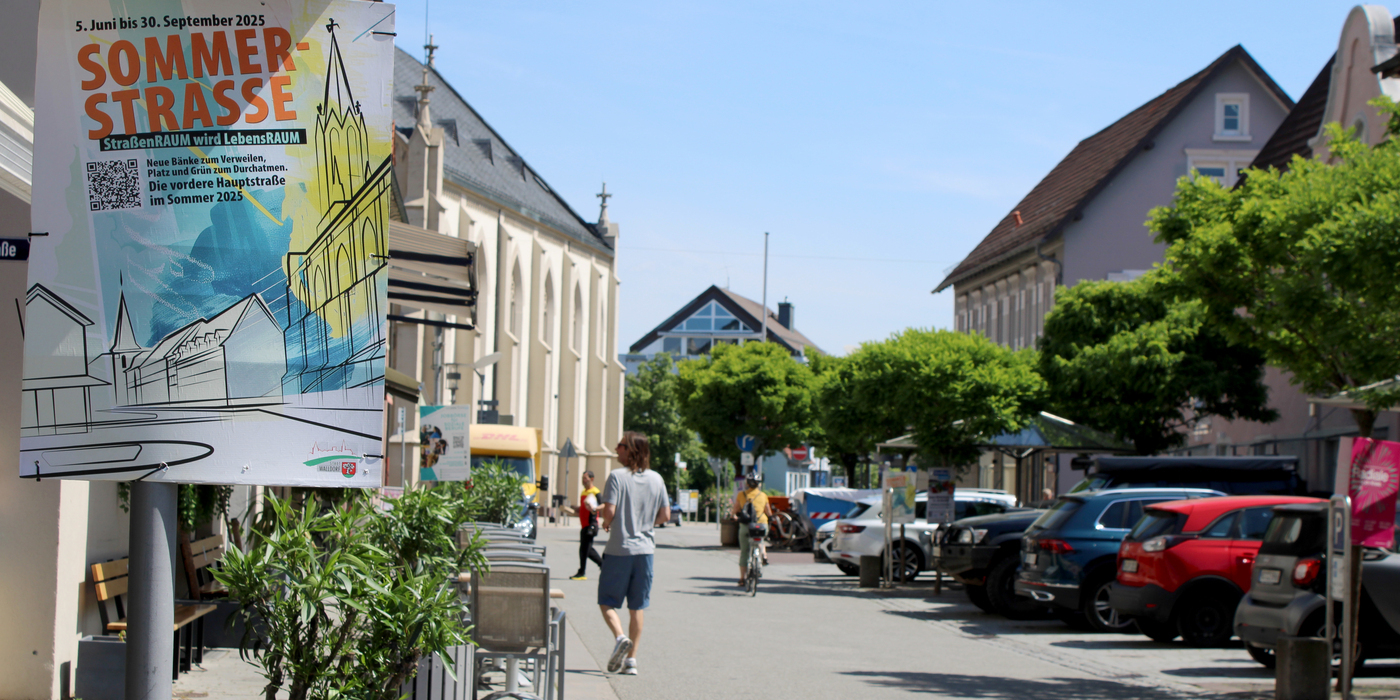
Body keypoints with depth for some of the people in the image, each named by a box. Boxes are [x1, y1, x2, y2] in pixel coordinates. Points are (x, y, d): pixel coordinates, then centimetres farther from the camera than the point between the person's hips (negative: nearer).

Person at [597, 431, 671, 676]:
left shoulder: (617, 476, -11)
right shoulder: (656, 479, 4)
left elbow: (609, 511, -17)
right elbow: (665, 515, 6)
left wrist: (606, 524, 4)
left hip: (618, 549, -4)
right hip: (645, 548, 4)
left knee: (607, 601, 7)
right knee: (637, 606, 10)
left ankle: (620, 637, -18)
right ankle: (631, 659, 9)